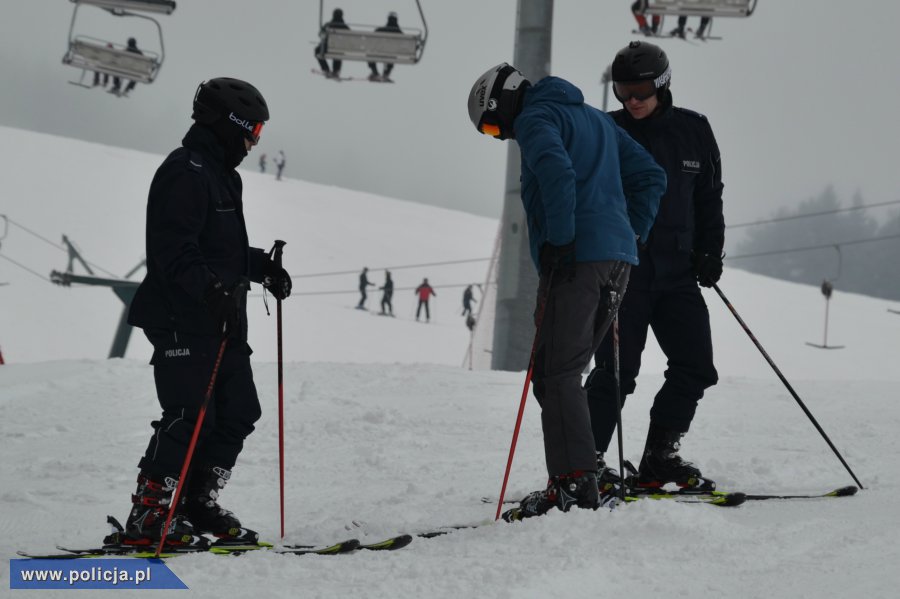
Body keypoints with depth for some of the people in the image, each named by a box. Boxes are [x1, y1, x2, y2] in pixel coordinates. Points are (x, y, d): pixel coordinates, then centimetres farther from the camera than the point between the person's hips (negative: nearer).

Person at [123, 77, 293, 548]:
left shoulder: (220, 174, 20)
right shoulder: (186, 173, -13)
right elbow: (175, 250, -23)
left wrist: (262, 267, 18)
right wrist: (212, 291, -31)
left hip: (221, 321, 10)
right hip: (183, 320, -10)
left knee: (239, 413, 9)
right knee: (188, 417, -11)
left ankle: (200, 505, 19)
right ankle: (147, 517, -6)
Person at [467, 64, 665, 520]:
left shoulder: (534, 118, -1)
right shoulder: (594, 117, 26)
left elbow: (556, 170, -22)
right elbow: (650, 176, 24)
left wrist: (559, 239, -20)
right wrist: (631, 233, 20)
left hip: (575, 257, -9)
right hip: (617, 258, 9)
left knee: (555, 374, -7)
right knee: (566, 372, 13)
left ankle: (574, 484, -14)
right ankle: (578, 476, 11)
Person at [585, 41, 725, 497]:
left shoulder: (693, 130, 7)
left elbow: (709, 196, 15)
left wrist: (710, 251, 6)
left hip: (677, 271, 4)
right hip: (622, 270, -4)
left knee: (695, 368, -1)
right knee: (617, 371, -8)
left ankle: (659, 459, 11)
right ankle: (586, 461, 0)